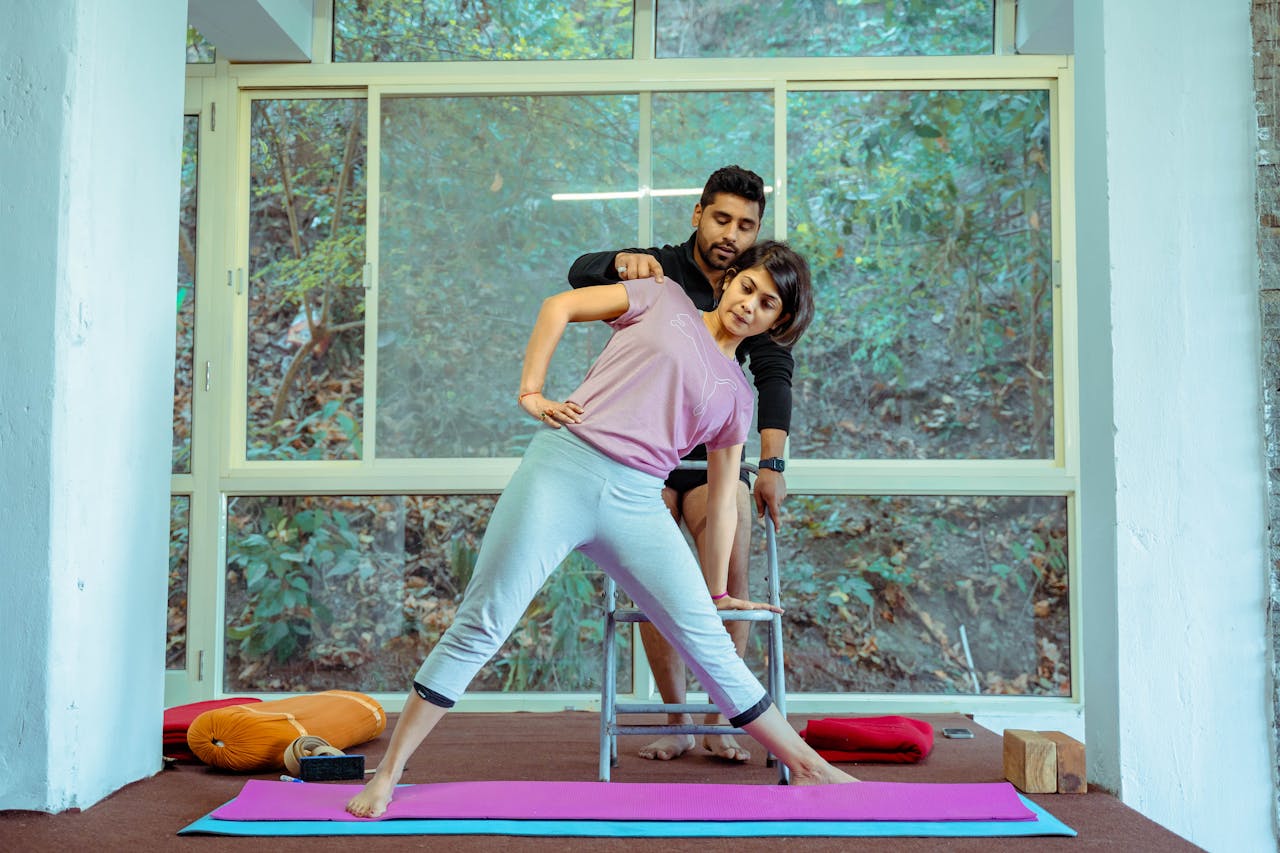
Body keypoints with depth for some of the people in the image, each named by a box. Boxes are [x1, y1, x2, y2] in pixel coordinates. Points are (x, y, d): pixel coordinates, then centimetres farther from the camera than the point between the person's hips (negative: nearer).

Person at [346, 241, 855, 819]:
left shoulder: (736, 396, 19)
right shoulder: (664, 299, 14)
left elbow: (721, 499, 21)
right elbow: (559, 306, 8)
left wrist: (717, 591, 23)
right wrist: (531, 392, -2)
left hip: (635, 506, 3)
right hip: (561, 467, -2)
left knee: (710, 644, -1)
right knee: (480, 626, -5)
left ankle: (809, 769, 12)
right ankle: (387, 776, 4)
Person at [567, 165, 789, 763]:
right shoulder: (658, 272, -5)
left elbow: (774, 375, -11)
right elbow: (581, 273, -20)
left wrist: (771, 464, -24)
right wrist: (622, 261, -45)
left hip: (714, 453, 2)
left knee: (731, 576, -12)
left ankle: (720, 721, 0)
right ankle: (676, 722, 6)